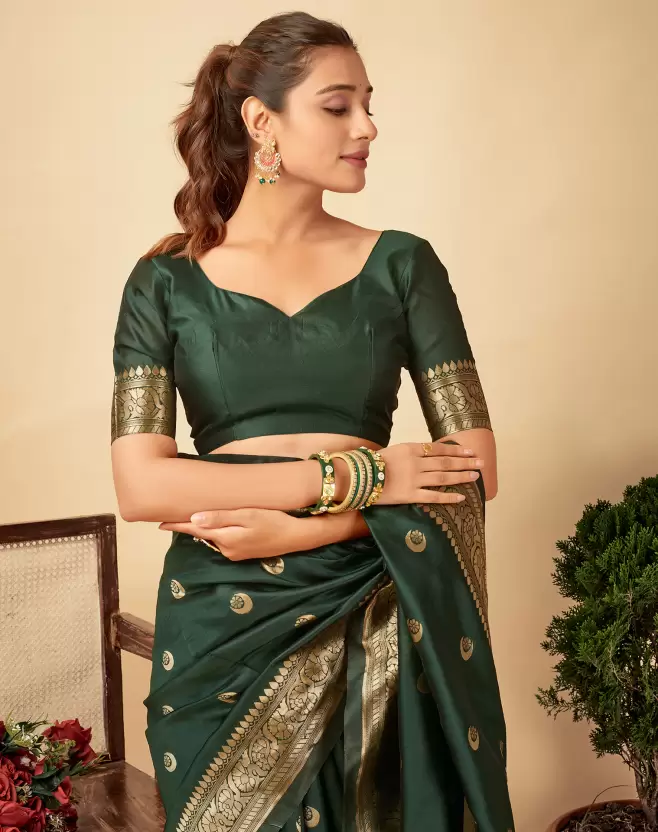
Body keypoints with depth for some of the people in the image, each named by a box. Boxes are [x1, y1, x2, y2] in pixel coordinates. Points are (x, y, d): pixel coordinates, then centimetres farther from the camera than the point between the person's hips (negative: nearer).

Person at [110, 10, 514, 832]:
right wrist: (357, 475, -16)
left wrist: (297, 526, -15)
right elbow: (140, 485, -11)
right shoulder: (167, 282, 0)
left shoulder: (400, 264, 2)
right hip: (221, 628, 0)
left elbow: (475, 464, -3)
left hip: (374, 619, 1)